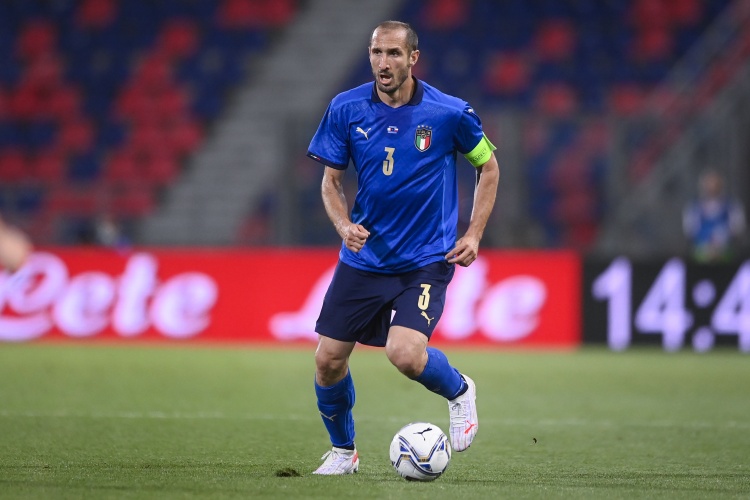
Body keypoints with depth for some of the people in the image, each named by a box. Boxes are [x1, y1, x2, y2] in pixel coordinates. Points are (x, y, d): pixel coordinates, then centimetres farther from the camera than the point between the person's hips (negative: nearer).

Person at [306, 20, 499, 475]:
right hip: (363, 258, 3)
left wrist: (474, 235, -2)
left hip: (426, 260, -3)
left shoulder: (449, 113, -10)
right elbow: (332, 180, 6)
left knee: (405, 354, -24)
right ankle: (343, 451, 25)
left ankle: (458, 390, 11)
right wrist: (344, 224, -14)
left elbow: (488, 166, 5)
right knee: (328, 359, 0)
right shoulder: (346, 109, -4)